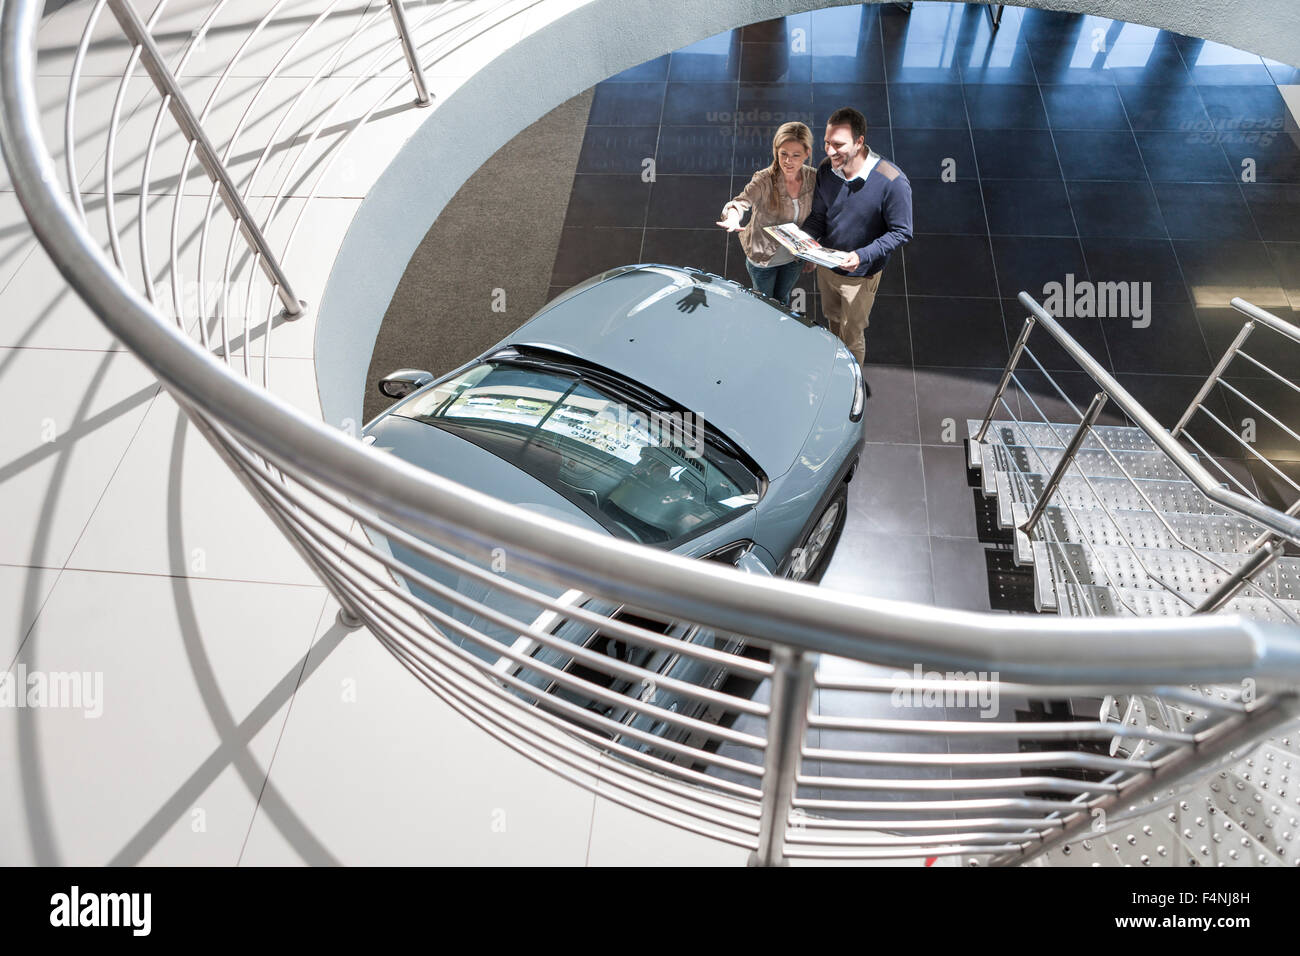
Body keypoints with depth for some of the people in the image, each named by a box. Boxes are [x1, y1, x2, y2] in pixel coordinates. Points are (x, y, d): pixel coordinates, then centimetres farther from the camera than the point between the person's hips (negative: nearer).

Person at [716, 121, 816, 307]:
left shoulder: (814, 178, -15)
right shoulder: (764, 180, -28)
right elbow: (742, 201, -46)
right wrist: (733, 218, -70)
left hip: (794, 258, 3)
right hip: (763, 257, -3)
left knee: (783, 298, 28)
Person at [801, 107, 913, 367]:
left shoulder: (892, 182, -29)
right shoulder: (826, 170, -14)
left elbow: (901, 231, -19)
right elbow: (818, 216, 1)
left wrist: (863, 255, -33)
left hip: (860, 275, -5)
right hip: (826, 266, 5)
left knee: (852, 336, 13)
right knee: (832, 320, 29)